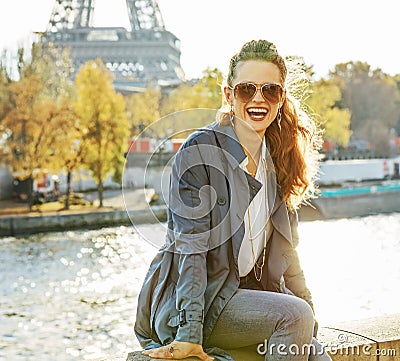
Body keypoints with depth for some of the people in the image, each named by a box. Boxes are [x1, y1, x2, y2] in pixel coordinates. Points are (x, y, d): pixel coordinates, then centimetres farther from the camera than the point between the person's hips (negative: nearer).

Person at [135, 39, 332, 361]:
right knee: (294, 315, -27)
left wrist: (309, 312, 4)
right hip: (183, 304, -5)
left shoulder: (275, 160, 8)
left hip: (246, 293, 5)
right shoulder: (201, 151, -12)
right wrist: (189, 333, -23)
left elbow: (285, 250, 13)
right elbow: (190, 247, -17)